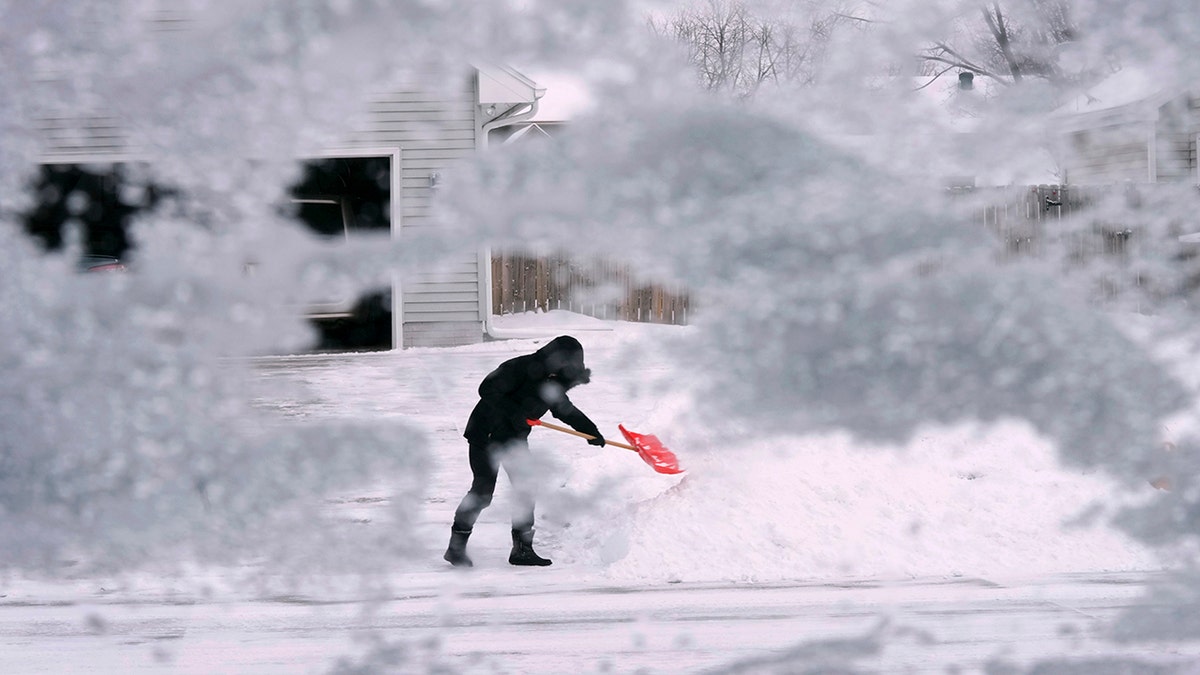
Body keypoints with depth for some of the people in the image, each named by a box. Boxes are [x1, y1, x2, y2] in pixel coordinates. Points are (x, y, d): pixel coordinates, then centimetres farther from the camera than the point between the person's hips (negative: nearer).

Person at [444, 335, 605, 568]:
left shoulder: (553, 384, 4)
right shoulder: (521, 368, -21)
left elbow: (567, 411, 20)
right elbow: (487, 389, -25)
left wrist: (592, 431, 20)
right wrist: (513, 412, -31)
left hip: (515, 437, 8)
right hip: (485, 433, -8)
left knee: (524, 489, 0)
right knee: (482, 491, -10)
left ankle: (522, 548, 7)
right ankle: (456, 546, 0)